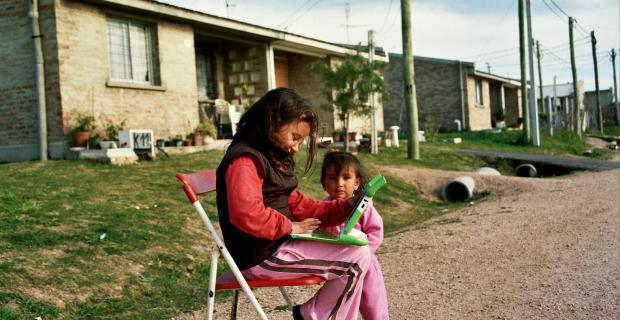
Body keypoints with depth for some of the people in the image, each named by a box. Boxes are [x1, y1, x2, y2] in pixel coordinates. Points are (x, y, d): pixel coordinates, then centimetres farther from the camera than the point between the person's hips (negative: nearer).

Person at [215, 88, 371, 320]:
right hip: (262, 257, -11)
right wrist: (289, 227, -19)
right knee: (358, 256, -13)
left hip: (278, 244, 11)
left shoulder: (272, 158, 15)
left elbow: (297, 205, 14)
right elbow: (246, 214, -33)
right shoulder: (244, 160, -18)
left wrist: (345, 208, 4)